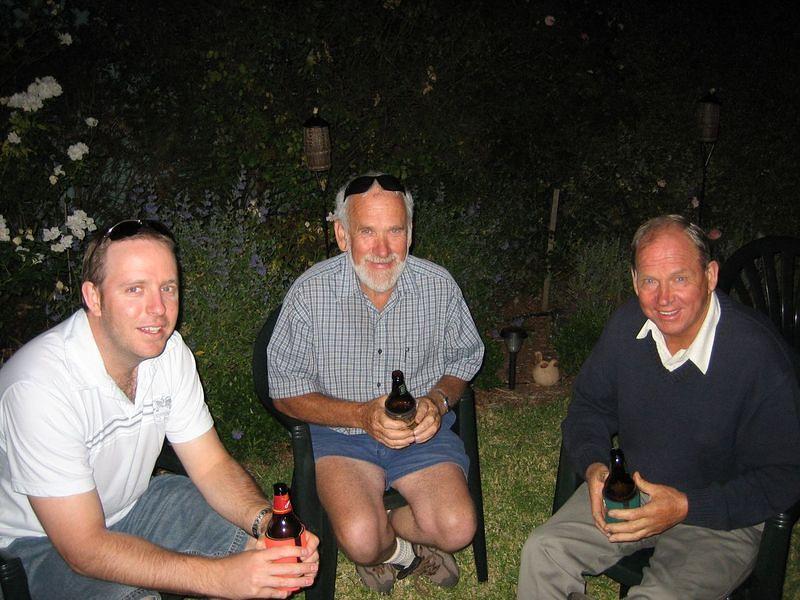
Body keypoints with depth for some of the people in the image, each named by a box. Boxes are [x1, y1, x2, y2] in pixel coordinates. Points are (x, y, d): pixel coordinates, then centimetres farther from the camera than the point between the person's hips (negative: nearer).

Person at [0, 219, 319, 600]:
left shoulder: (170, 351, -9)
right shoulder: (41, 384, -31)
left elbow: (212, 465, -4)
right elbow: (84, 548, -30)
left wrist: (267, 521, -25)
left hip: (132, 504, 6)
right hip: (40, 543, -6)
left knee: (270, 552, -8)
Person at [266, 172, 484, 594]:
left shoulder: (439, 286, -6)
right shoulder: (310, 293, -13)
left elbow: (464, 360, 10)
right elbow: (286, 393, -7)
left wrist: (439, 400, -12)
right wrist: (360, 414, -21)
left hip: (422, 431, 2)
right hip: (339, 432, -2)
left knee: (458, 529, -20)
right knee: (361, 539, -26)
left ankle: (381, 532, 12)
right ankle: (398, 550, 12)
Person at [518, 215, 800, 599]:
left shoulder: (760, 354, -23)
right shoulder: (628, 324, -7)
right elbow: (588, 405, 7)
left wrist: (686, 507, -25)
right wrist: (593, 466, -13)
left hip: (721, 519, -4)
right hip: (629, 491, 4)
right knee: (542, 552, -13)